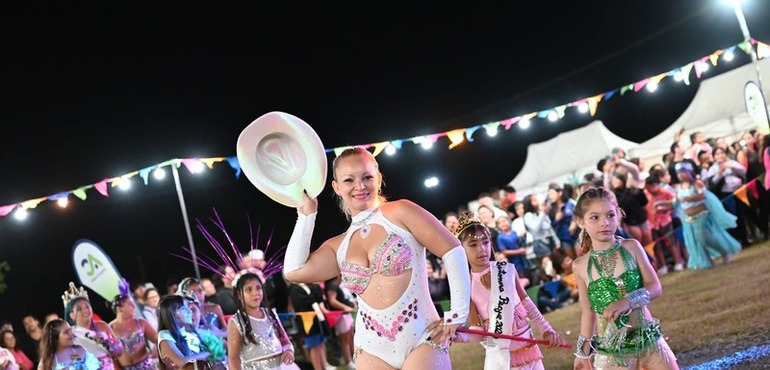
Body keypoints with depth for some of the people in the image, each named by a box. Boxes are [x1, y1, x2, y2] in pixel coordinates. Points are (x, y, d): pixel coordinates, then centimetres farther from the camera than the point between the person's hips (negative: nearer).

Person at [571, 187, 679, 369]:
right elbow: (588, 312, 7)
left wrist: (628, 300, -22)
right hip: (610, 348, -1)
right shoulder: (580, 266, -1)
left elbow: (655, 287, -4)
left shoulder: (631, 247, -1)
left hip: (648, 337, 1)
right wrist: (583, 351, 9)